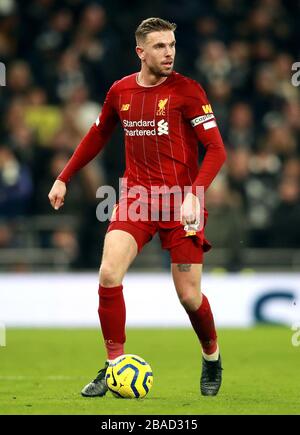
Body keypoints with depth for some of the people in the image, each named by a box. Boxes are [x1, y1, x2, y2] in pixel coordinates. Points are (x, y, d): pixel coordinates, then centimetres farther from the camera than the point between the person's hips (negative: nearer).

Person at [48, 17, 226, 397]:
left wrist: (194, 195, -23)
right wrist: (63, 178, 22)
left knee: (189, 295, -2)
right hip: (136, 196, 3)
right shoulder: (120, 92, 5)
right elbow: (97, 136, 22)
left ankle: (211, 358, 28)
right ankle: (113, 365, -5)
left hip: (180, 202, -3)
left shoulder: (186, 91, -8)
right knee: (108, 274, -17)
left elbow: (216, 149, -10)